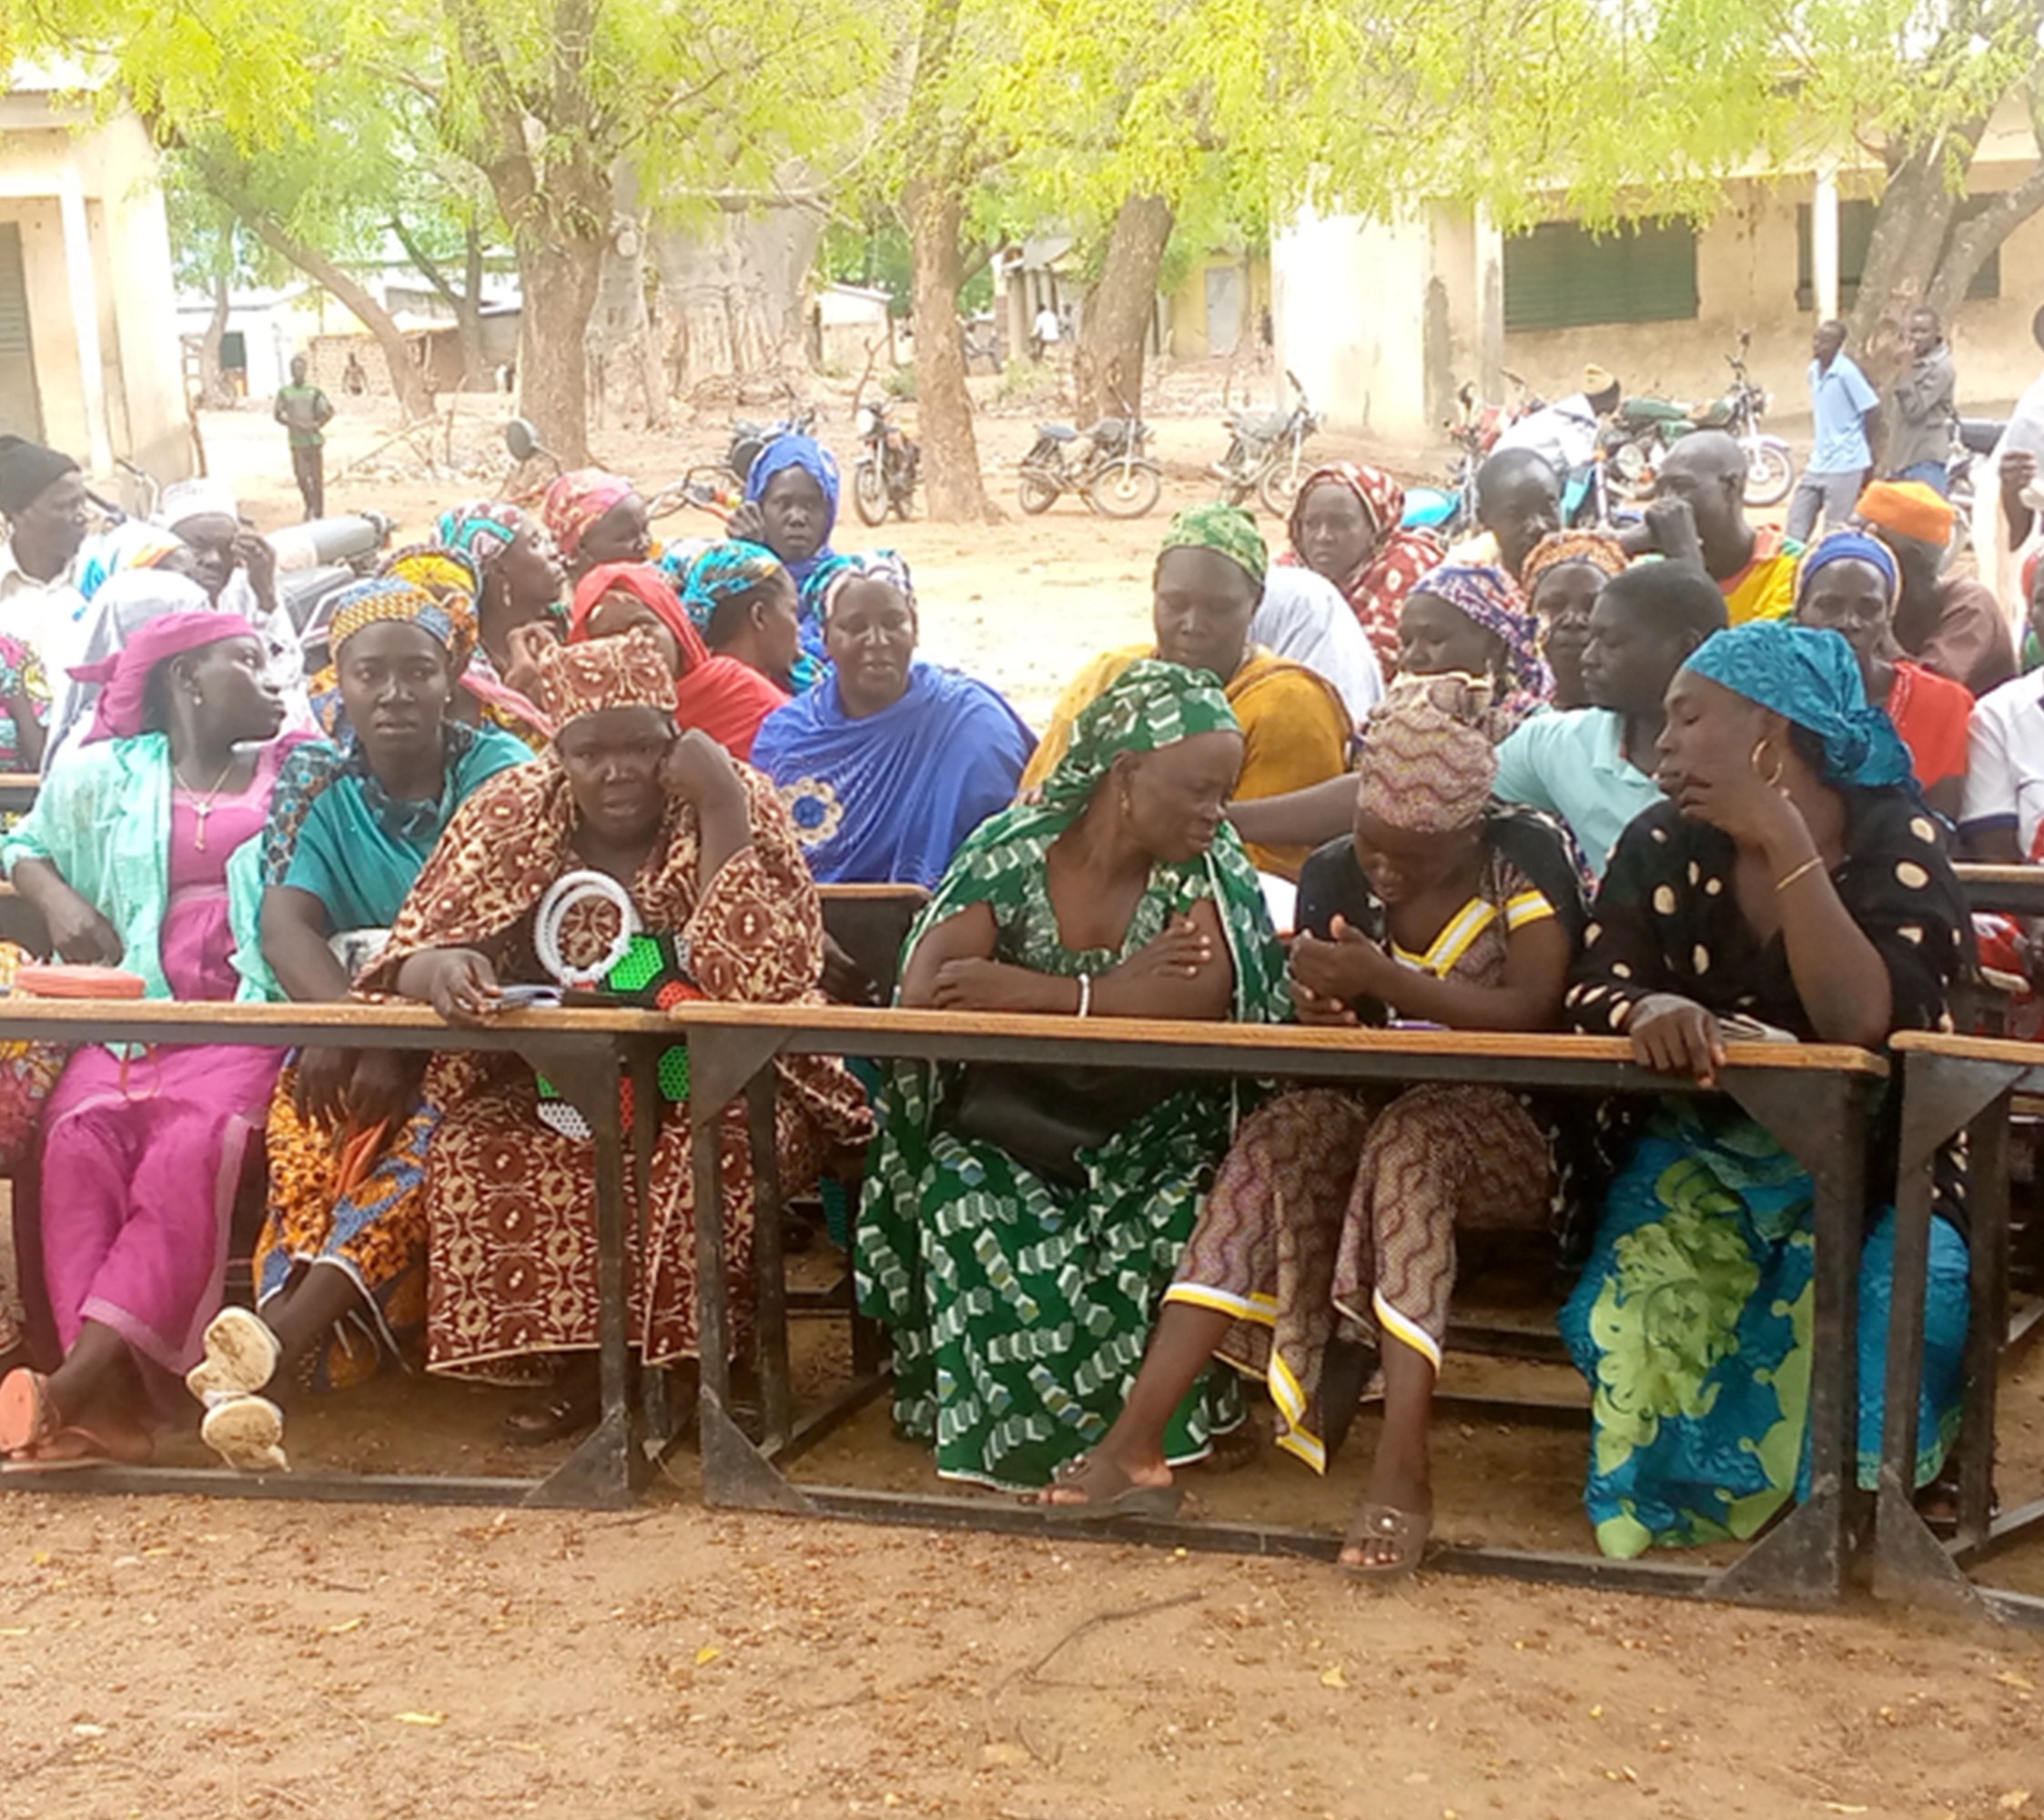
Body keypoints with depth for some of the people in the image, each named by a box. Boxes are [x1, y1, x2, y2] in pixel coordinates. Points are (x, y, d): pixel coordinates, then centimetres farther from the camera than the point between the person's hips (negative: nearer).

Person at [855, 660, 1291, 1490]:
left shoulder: (1211, 869, -4)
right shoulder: (1013, 850, -6)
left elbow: (1197, 1000, -22)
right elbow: (924, 987, -19)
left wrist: (1020, 991, -24)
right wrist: (1121, 991, -21)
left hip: (1149, 1135, 0)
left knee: (1177, 1226, -30)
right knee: (967, 1205, -29)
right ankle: (1011, 1432, -7)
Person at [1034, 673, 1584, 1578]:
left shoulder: (1529, 855, -9)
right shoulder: (1333, 875, 2)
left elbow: (1535, 1012, -22)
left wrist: (1383, 981, -30)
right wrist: (1321, 1013, -22)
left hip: (1508, 1137, -4)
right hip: (1378, 1118, 4)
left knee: (1407, 1138, -35)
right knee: (1283, 1132, -27)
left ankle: (1403, 1468, -41)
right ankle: (1137, 1438, -33)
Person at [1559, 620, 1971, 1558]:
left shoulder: (1895, 838, -11)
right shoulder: (1664, 844, -1)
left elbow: (1866, 1021, -26)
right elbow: (1591, 993, -9)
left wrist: (1783, 843, -28)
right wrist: (1650, 1009, -34)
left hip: (1865, 1164, -2)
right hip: (1700, 1156, 2)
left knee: (1882, 1301, -31)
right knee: (1640, 1305, -27)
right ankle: (1665, 1496, 1)